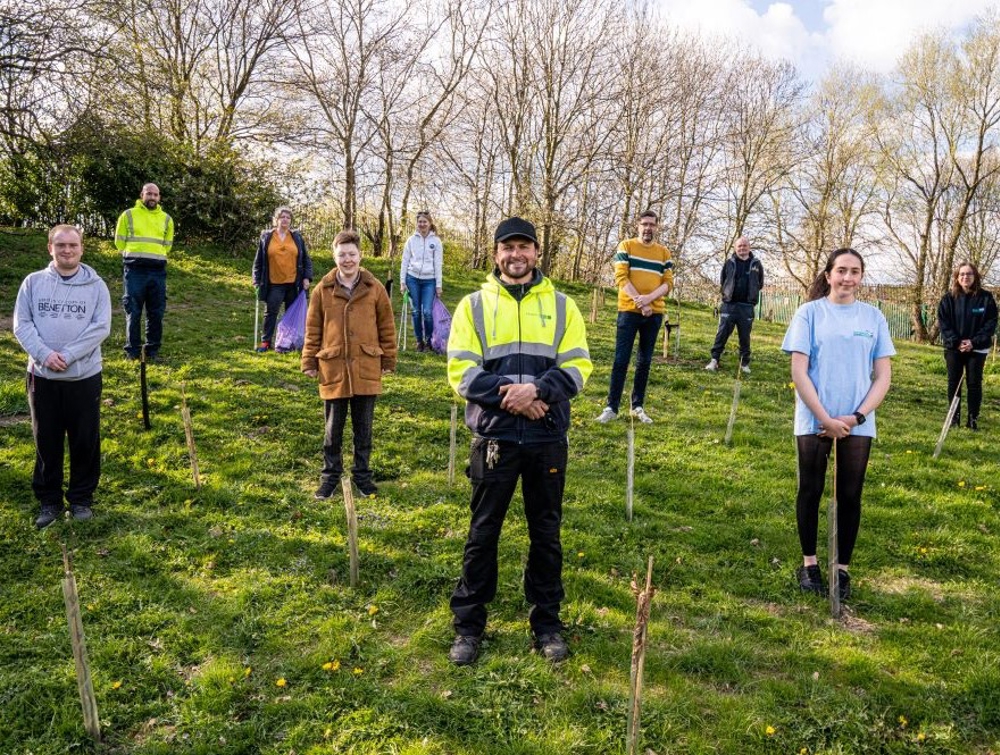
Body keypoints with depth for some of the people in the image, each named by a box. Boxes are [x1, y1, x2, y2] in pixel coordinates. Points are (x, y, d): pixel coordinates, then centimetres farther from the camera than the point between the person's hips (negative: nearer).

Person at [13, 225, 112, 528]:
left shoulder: (96, 285, -1)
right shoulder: (33, 282, 3)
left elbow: (101, 328, -9)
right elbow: (21, 324, -1)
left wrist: (67, 355, -17)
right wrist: (45, 354, -17)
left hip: (84, 376, -1)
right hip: (42, 376, 1)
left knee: (85, 441, 7)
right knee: (46, 442, 10)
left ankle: (81, 498, 23)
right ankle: (49, 500, 25)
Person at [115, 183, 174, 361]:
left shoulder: (166, 219, 13)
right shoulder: (128, 215, 5)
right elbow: (120, 241, 9)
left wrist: (156, 258, 12)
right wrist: (132, 256, 8)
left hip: (157, 271, 3)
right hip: (135, 270, -3)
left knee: (156, 313, 4)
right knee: (133, 312, -1)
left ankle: (152, 351, 13)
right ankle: (132, 352, 5)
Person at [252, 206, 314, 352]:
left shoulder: (297, 237, 5)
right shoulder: (266, 237, 3)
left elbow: (306, 259, 9)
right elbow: (258, 261, 5)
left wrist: (307, 277, -1)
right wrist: (257, 281, 1)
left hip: (293, 284, 1)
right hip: (274, 284, -1)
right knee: (270, 313, 2)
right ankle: (266, 341, 11)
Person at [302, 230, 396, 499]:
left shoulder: (375, 288, 0)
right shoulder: (323, 290, -1)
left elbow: (386, 327, 5)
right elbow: (312, 329, 5)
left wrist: (388, 360, 6)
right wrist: (309, 362, 4)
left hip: (367, 370, 0)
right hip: (333, 370, 0)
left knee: (363, 428, 12)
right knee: (333, 428, 11)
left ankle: (362, 474, 28)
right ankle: (330, 475, 26)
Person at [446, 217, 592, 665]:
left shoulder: (561, 305, 6)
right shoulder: (474, 305, 3)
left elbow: (577, 366, -1)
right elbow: (461, 371, -5)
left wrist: (537, 390, -18)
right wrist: (508, 396, -18)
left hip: (548, 439, 1)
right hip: (494, 437, -1)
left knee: (546, 533, 12)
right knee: (483, 533, 8)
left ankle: (546, 621, 28)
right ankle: (469, 624, 22)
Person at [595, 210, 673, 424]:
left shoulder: (664, 253, 9)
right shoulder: (626, 246, 2)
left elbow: (668, 283, 2)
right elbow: (621, 278, -7)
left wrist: (649, 298, -16)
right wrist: (639, 301, -17)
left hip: (654, 313, 3)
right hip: (629, 310, -3)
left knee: (645, 361, 8)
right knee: (621, 360, -4)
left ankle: (637, 406, 16)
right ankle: (611, 407, 1)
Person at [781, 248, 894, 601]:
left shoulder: (873, 316, 5)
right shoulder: (810, 312, -2)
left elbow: (883, 376, 4)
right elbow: (799, 371, -6)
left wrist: (856, 416, -8)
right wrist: (825, 418, -11)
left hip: (858, 424, 2)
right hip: (813, 421, -1)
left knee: (850, 496, 6)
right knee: (811, 491, 7)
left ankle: (842, 568, 19)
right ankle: (809, 563, 23)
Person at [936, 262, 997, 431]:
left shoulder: (985, 298, -3)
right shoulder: (949, 298, 0)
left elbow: (991, 323, -4)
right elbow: (943, 322, -3)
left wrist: (974, 342, -15)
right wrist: (955, 342, -14)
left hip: (977, 348, -1)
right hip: (954, 348, 1)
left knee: (974, 383, 3)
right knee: (954, 383, 6)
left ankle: (973, 418, 11)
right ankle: (955, 416, 16)